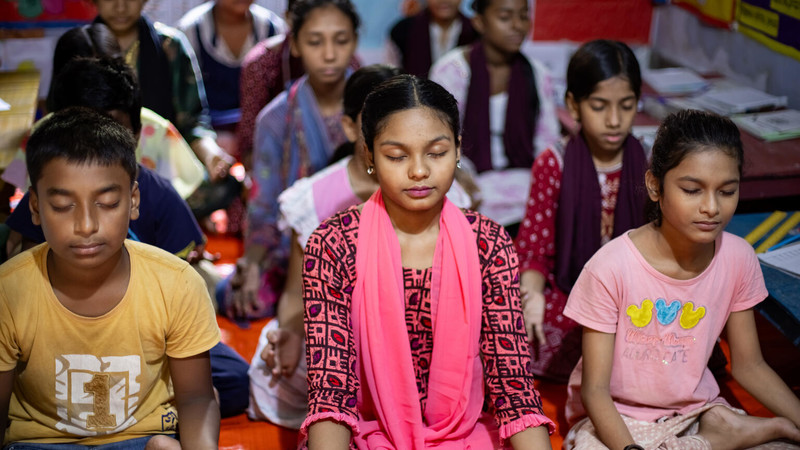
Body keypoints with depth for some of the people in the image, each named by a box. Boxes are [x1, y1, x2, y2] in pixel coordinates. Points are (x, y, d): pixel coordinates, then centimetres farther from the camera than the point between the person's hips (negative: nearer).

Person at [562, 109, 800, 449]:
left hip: (695, 410, 1)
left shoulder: (738, 259, -8)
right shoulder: (611, 268, -22)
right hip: (616, 417, -1)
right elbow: (594, 388, -18)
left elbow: (749, 365, 5)